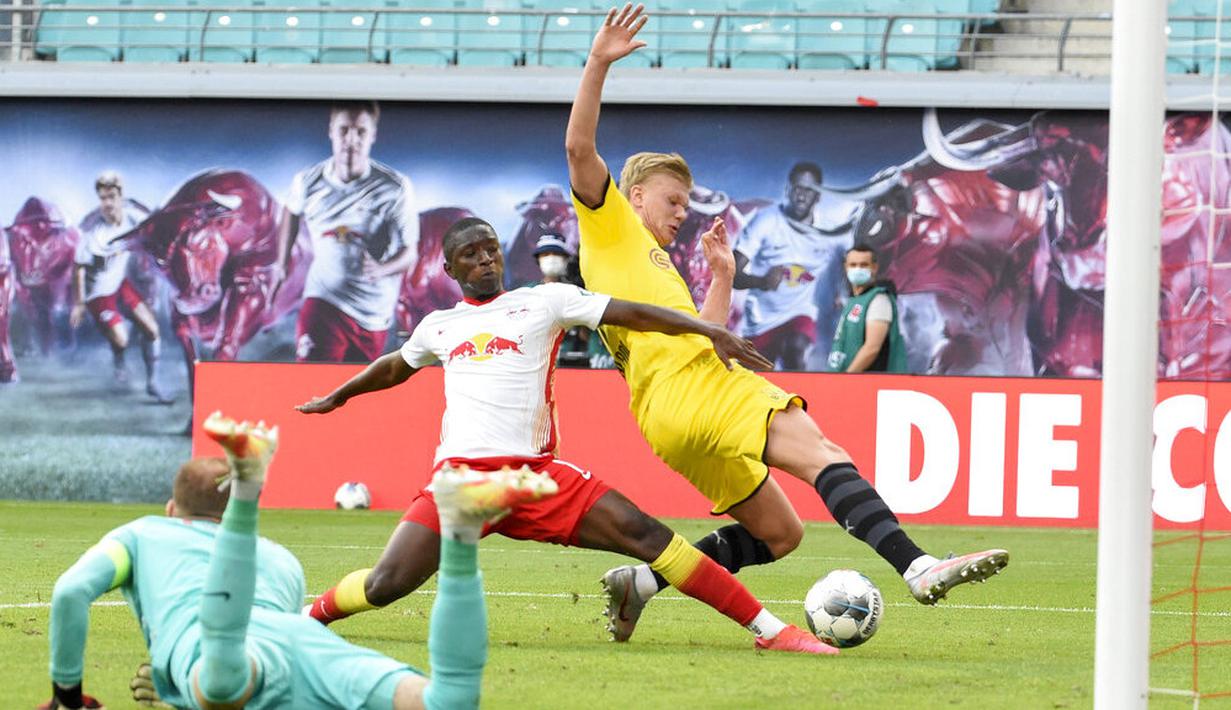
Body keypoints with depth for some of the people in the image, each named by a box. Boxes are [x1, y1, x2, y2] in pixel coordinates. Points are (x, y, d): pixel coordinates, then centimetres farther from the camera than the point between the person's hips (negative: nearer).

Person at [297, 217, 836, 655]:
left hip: (536, 476, -2)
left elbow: (630, 314, 1)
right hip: (461, 474, 2)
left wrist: (710, 332, -9)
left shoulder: (544, 302, 9)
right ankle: (311, 618, 19)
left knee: (644, 534, -16)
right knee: (385, 586, -14)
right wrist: (338, 396, 54)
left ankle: (769, 631, -15)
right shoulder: (438, 328, 19)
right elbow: (396, 367, 41)